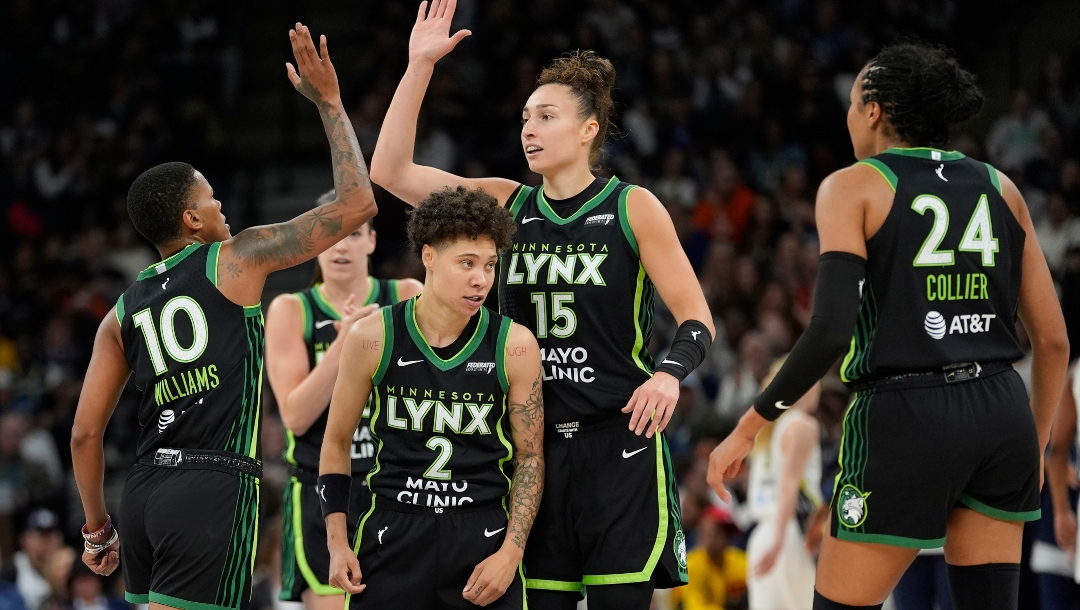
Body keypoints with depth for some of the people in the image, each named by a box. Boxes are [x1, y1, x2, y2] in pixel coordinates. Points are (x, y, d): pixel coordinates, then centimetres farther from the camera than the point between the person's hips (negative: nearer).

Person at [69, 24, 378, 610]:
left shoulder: (122, 313, 14)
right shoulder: (238, 259, 0)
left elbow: (84, 433, 11)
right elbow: (356, 205, 2)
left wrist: (96, 529, 22)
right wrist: (329, 102, 11)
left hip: (144, 490, 6)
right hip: (215, 489, -6)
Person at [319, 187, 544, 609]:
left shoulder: (514, 346, -4)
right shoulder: (373, 338, -4)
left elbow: (530, 456, 3)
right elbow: (337, 440, 7)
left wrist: (511, 552, -6)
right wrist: (337, 542, 0)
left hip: (484, 534, 0)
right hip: (392, 532, 0)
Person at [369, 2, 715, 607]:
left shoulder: (632, 208, 0)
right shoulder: (509, 205, 10)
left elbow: (697, 318, 0)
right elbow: (391, 171, 4)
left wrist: (670, 372, -21)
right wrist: (420, 65, -3)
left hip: (621, 444, -4)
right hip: (534, 444, 4)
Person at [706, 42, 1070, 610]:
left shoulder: (853, 187, -1)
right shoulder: (1000, 189, 13)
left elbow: (830, 331, -14)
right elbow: (1053, 339, 11)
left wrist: (748, 428, -6)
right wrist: (1035, 445, 24)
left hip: (905, 419, -5)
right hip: (1001, 413, 5)